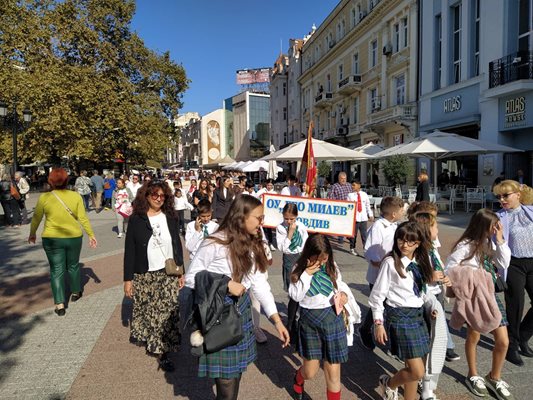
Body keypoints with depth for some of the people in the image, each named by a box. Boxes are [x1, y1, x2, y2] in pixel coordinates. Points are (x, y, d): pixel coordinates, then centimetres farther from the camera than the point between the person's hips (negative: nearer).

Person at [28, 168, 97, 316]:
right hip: (74, 237, 1)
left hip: (52, 239, -1)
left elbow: (36, 218, 2)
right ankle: (76, 292, 38)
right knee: (73, 266, 20)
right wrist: (91, 235, 2)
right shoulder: (76, 196, -8)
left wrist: (32, 234, 18)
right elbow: (83, 218, -7)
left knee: (56, 270, 7)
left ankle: (60, 304, 6)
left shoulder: (44, 197, -8)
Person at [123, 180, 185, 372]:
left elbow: (177, 246, 8)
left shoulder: (170, 218, 3)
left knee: (168, 313, -1)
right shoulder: (136, 220, -4)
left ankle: (162, 351, 12)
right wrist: (127, 279, -4)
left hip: (168, 275, 1)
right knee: (147, 312, 10)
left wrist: (181, 273, 7)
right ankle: (158, 348, 31)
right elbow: (129, 251, -2)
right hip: (144, 277, -1)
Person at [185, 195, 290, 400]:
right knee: (226, 375, 4)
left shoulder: (252, 245, 3)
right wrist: (226, 285, -21)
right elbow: (191, 278, -14)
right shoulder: (214, 243, -20)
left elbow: (260, 283, 0)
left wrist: (277, 320, -6)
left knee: (236, 369, 17)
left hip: (241, 308, 6)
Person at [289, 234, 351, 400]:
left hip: (331, 317, 1)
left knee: (333, 372, 5)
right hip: (309, 319, -1)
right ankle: (298, 378, 47)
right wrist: (307, 274, -22)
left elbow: (340, 285, 10)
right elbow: (295, 296, -13)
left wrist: (344, 294, -12)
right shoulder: (300, 268, -7)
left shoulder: (331, 267, -4)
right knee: (310, 371, 10)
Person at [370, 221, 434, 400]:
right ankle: (388, 383, 23)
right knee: (417, 372, -5)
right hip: (399, 317, -6)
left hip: (418, 316, 6)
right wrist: (378, 323, -11)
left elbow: (421, 291, 15)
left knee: (415, 370, 12)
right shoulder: (390, 262, -14)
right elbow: (377, 295, -11)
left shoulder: (419, 263, 4)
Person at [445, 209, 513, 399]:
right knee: (473, 338, 15)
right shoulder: (465, 246, -19)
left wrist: (500, 240, -11)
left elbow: (504, 264, -4)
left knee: (503, 341, 7)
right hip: (472, 298, -5)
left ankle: (494, 377, 33)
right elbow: (449, 271, -18)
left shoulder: (490, 243, 0)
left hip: (490, 295, 5)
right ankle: (473, 376, 39)